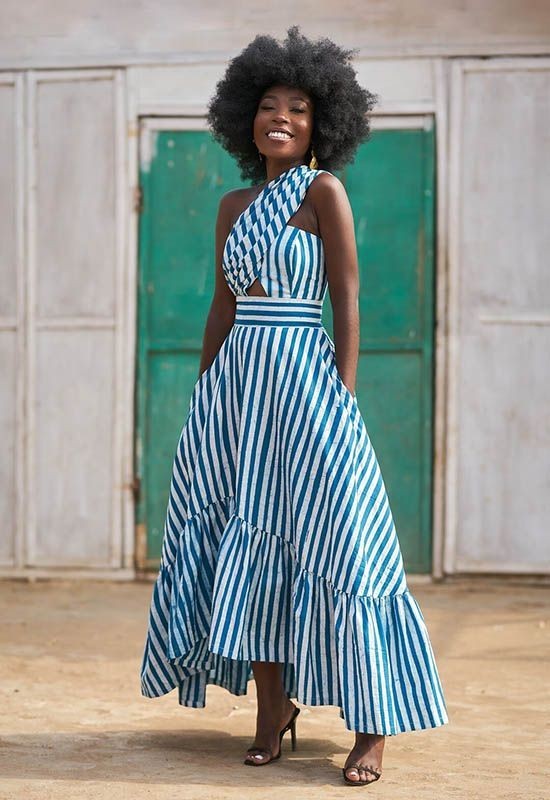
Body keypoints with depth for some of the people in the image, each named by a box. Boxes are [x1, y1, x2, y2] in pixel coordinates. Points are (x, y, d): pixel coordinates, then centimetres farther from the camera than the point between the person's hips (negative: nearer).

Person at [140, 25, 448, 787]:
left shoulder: (324, 191, -3)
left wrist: (344, 399, -13)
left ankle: (371, 726, 0)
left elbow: (347, 301, -7)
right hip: (235, 384, 6)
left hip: (304, 381, -6)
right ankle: (273, 709, 15)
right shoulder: (234, 205, 14)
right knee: (244, 545, 5)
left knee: (330, 541, -8)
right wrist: (205, 398, 15)